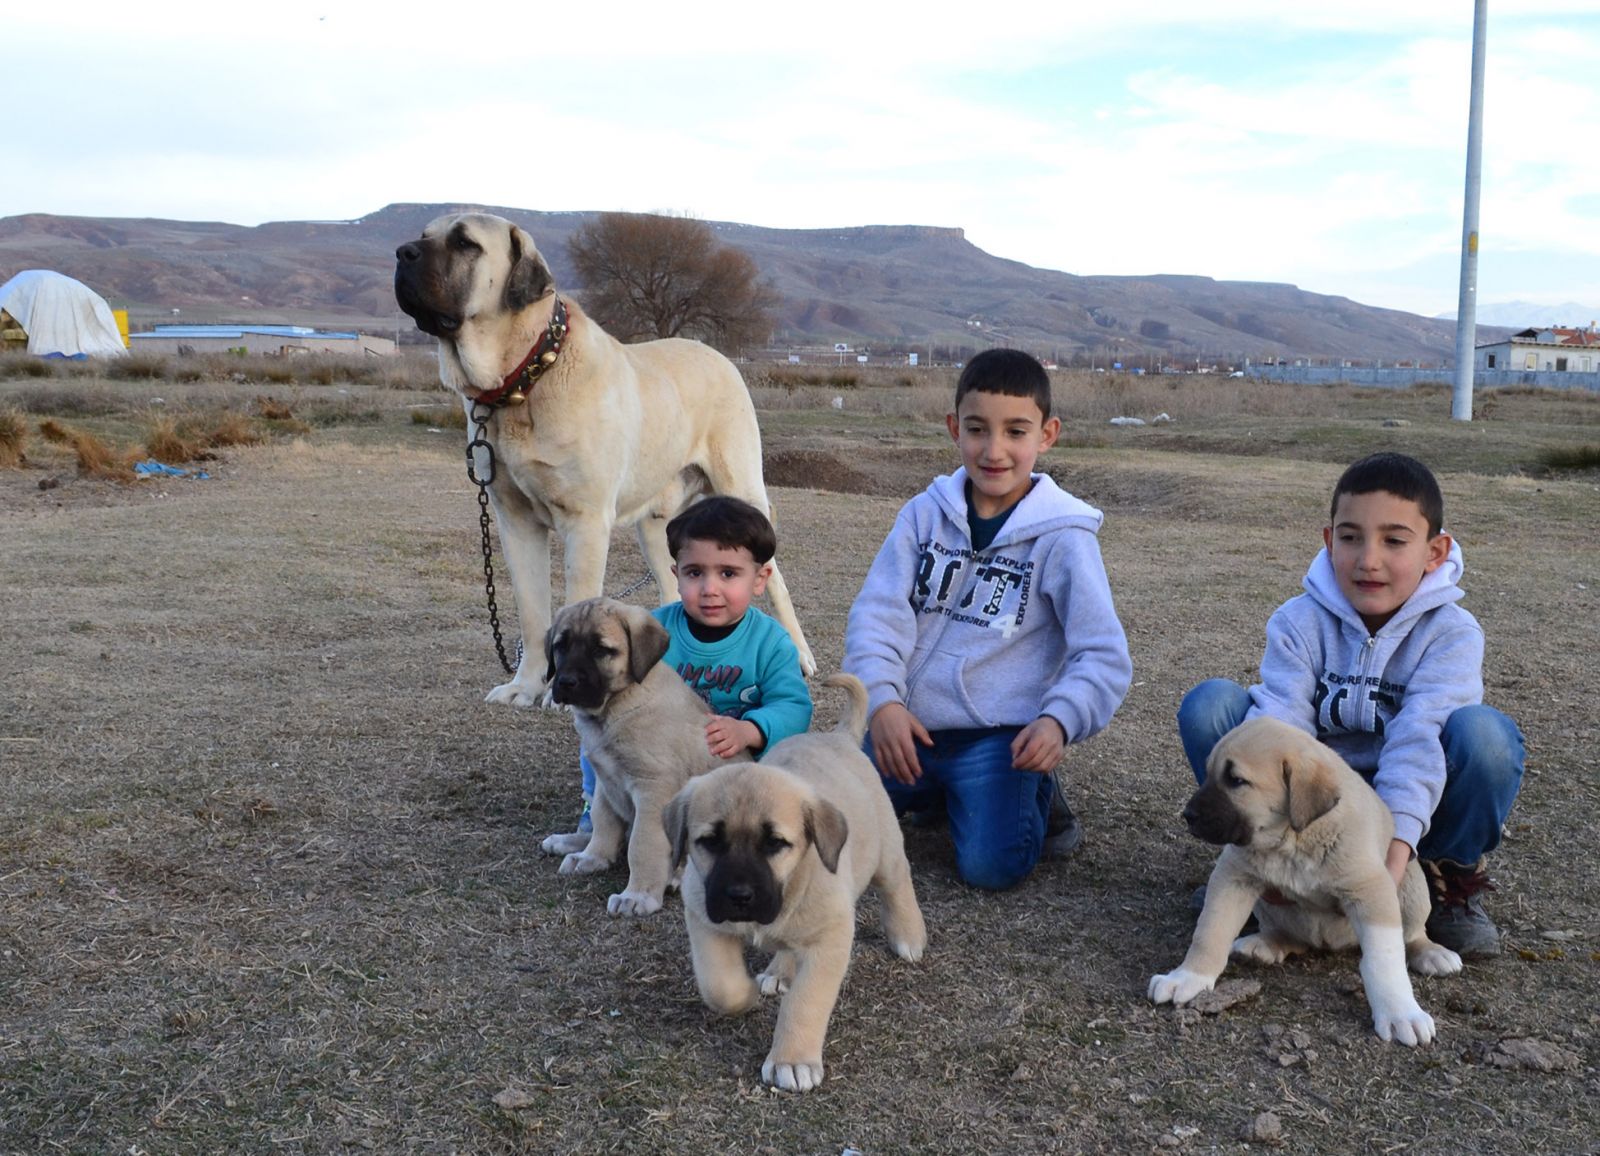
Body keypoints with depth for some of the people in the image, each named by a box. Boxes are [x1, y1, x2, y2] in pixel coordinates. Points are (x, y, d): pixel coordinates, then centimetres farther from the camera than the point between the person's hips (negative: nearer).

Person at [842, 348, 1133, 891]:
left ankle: (1036, 792, 13)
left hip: (997, 735, -4)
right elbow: (877, 612, -5)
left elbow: (1104, 655, -10)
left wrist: (1059, 719, -28)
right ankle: (940, 791, 22)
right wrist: (882, 701, -22)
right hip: (907, 725, 4)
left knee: (991, 864, -21)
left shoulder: (1062, 536, -8)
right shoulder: (925, 513, 1)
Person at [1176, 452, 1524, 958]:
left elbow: (1418, 740, -27)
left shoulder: (1451, 634, -13)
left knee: (1484, 733, -32)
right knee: (1208, 704, -20)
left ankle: (1451, 875, -4)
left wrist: (1397, 842, -41)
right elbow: (1279, 725, -22)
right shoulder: (1299, 622, -9)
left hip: (1413, 800, -1)